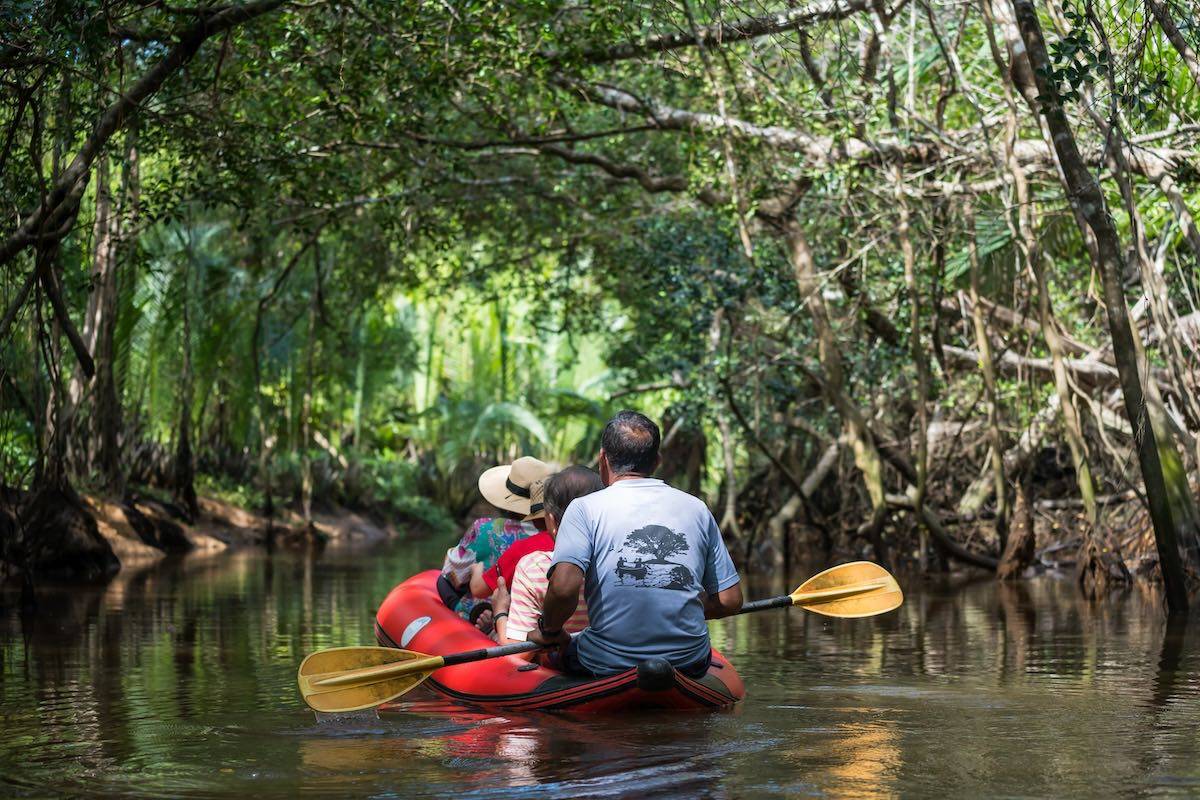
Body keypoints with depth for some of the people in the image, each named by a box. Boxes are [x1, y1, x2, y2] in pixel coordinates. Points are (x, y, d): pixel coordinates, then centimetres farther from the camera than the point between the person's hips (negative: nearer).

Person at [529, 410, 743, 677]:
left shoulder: (585, 508, -4)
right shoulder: (697, 508, 6)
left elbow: (563, 587, -19)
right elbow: (730, 600, 6)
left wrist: (549, 631, 1)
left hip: (607, 666, -3)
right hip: (689, 665, 3)